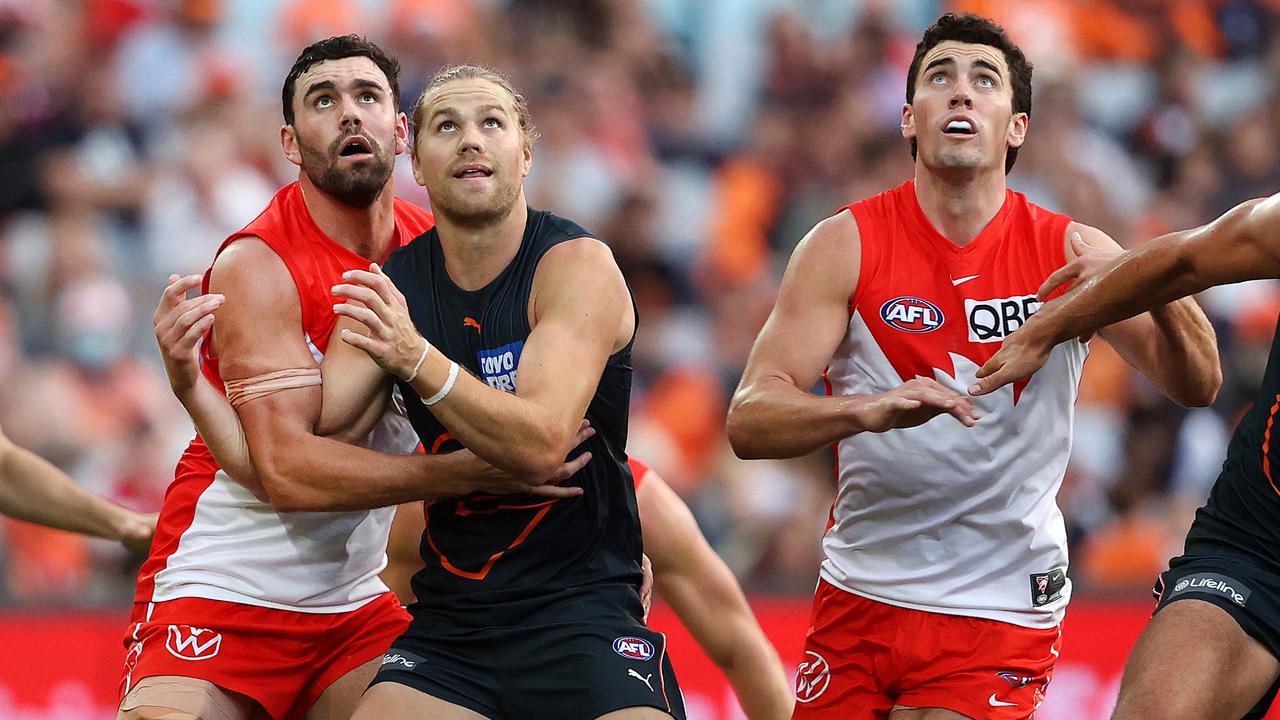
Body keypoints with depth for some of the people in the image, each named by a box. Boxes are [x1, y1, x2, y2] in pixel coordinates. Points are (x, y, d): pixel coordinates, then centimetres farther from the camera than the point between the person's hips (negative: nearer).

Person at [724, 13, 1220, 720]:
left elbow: (1196, 388, -11)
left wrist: (1163, 294, -33)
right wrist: (871, 410, -34)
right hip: (858, 596, 2)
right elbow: (748, 420, -14)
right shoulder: (846, 244, -6)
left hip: (998, 613, -1)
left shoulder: (1069, 253, -4)